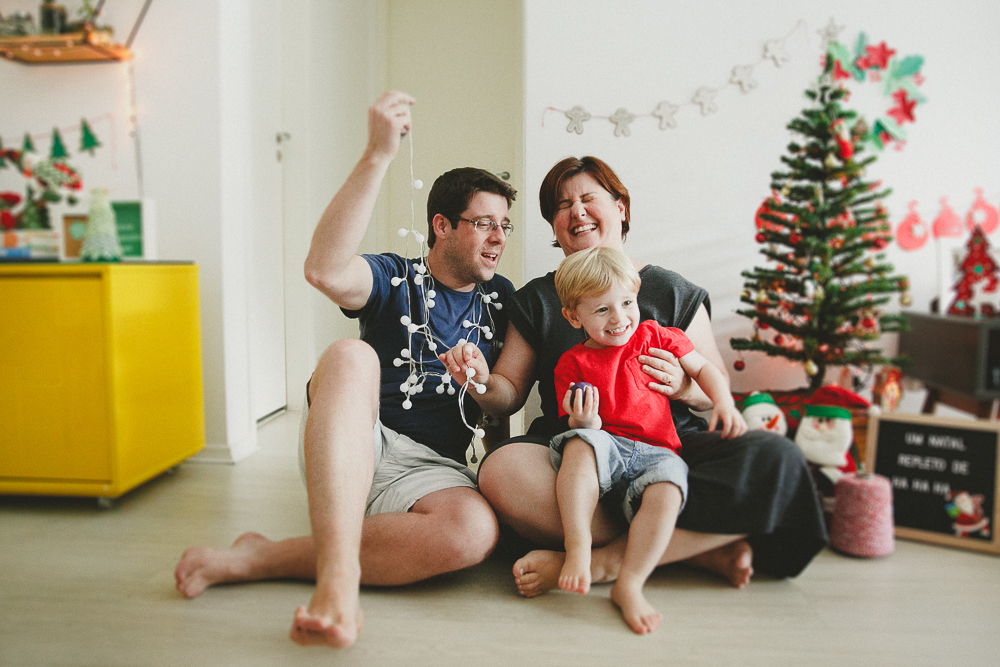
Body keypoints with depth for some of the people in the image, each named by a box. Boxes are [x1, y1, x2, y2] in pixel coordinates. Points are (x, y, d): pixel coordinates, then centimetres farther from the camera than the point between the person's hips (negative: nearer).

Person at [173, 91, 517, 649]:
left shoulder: (502, 299, 17)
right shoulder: (396, 279, 4)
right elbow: (326, 270, -19)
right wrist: (378, 156, -24)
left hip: (433, 469, 2)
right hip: (352, 449, -2)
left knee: (476, 531, -34)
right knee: (350, 355, -34)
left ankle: (258, 559, -25)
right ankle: (339, 575, -43)